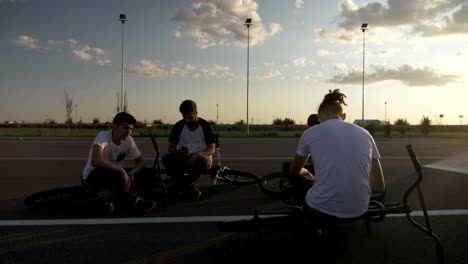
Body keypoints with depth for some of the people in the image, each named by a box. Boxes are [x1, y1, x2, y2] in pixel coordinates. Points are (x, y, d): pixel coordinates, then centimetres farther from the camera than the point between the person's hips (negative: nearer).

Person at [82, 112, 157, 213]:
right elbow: (95, 161, -40)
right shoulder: (103, 136, -23)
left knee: (148, 174, -11)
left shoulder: (129, 141, -6)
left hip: (116, 174, 6)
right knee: (119, 175, -39)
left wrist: (131, 173, -18)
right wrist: (121, 171, -34)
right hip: (92, 178, -6)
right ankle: (131, 200, -17)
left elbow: (141, 161, 3)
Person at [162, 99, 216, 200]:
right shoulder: (178, 126, 0)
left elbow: (211, 149, -9)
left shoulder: (205, 125, -5)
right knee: (166, 158, -27)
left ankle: (182, 186, -15)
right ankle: (189, 187, -20)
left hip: (199, 157, -2)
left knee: (203, 160, -38)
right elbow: (171, 147, 2)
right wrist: (178, 153, -23)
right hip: (183, 159, 2)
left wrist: (196, 154, -29)